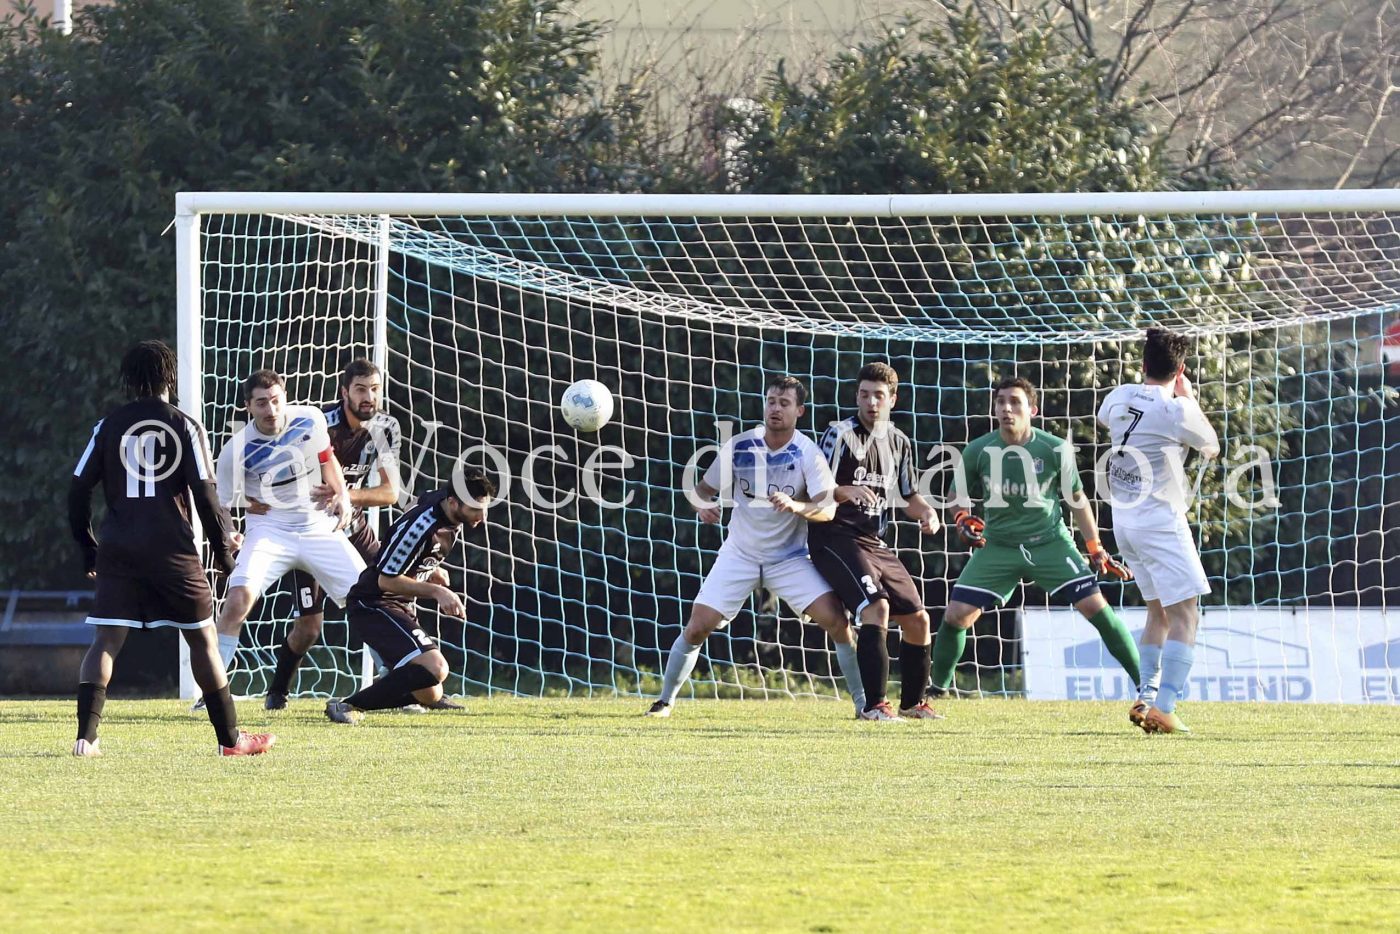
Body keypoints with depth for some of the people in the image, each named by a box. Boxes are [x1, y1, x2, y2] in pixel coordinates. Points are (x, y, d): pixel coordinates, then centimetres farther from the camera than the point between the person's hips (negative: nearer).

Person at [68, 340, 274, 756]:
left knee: (106, 640, -1)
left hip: (118, 549, 2)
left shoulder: (108, 426, 7)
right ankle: (230, 738, 15)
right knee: (203, 639, 10)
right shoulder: (185, 426, 0)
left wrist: (87, 547, 15)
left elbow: (78, 490, 6)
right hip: (173, 548, -2)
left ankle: (86, 735, -17)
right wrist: (223, 546, 7)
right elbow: (205, 495, -4)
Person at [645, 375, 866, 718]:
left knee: (837, 621, -16)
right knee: (697, 628, -8)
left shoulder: (808, 454, -13)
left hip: (790, 558, -1)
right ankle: (665, 699, 11)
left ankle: (864, 701, -3)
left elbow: (827, 509, -23)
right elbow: (704, 488, 3)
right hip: (740, 555, 1)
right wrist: (703, 505, -20)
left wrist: (795, 506, -42)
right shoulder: (738, 446, -8)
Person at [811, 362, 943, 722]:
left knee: (917, 618, 7)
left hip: (874, 542, 7)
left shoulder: (899, 443, 13)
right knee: (876, 606, -26)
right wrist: (847, 492, -32)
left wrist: (926, 512, 2)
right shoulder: (840, 435, -8)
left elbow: (908, 495, 24)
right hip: (835, 539, -7)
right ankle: (875, 704, -24)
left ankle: (913, 701, 26)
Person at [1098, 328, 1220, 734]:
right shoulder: (1177, 411, -13)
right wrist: (1190, 399, 14)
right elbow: (1212, 448, 6)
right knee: (1184, 615, -6)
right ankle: (1164, 707, -17)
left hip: (1124, 519, 7)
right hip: (1160, 521, -7)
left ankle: (1145, 698, 14)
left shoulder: (1118, 398, 5)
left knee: (1158, 611, 19)